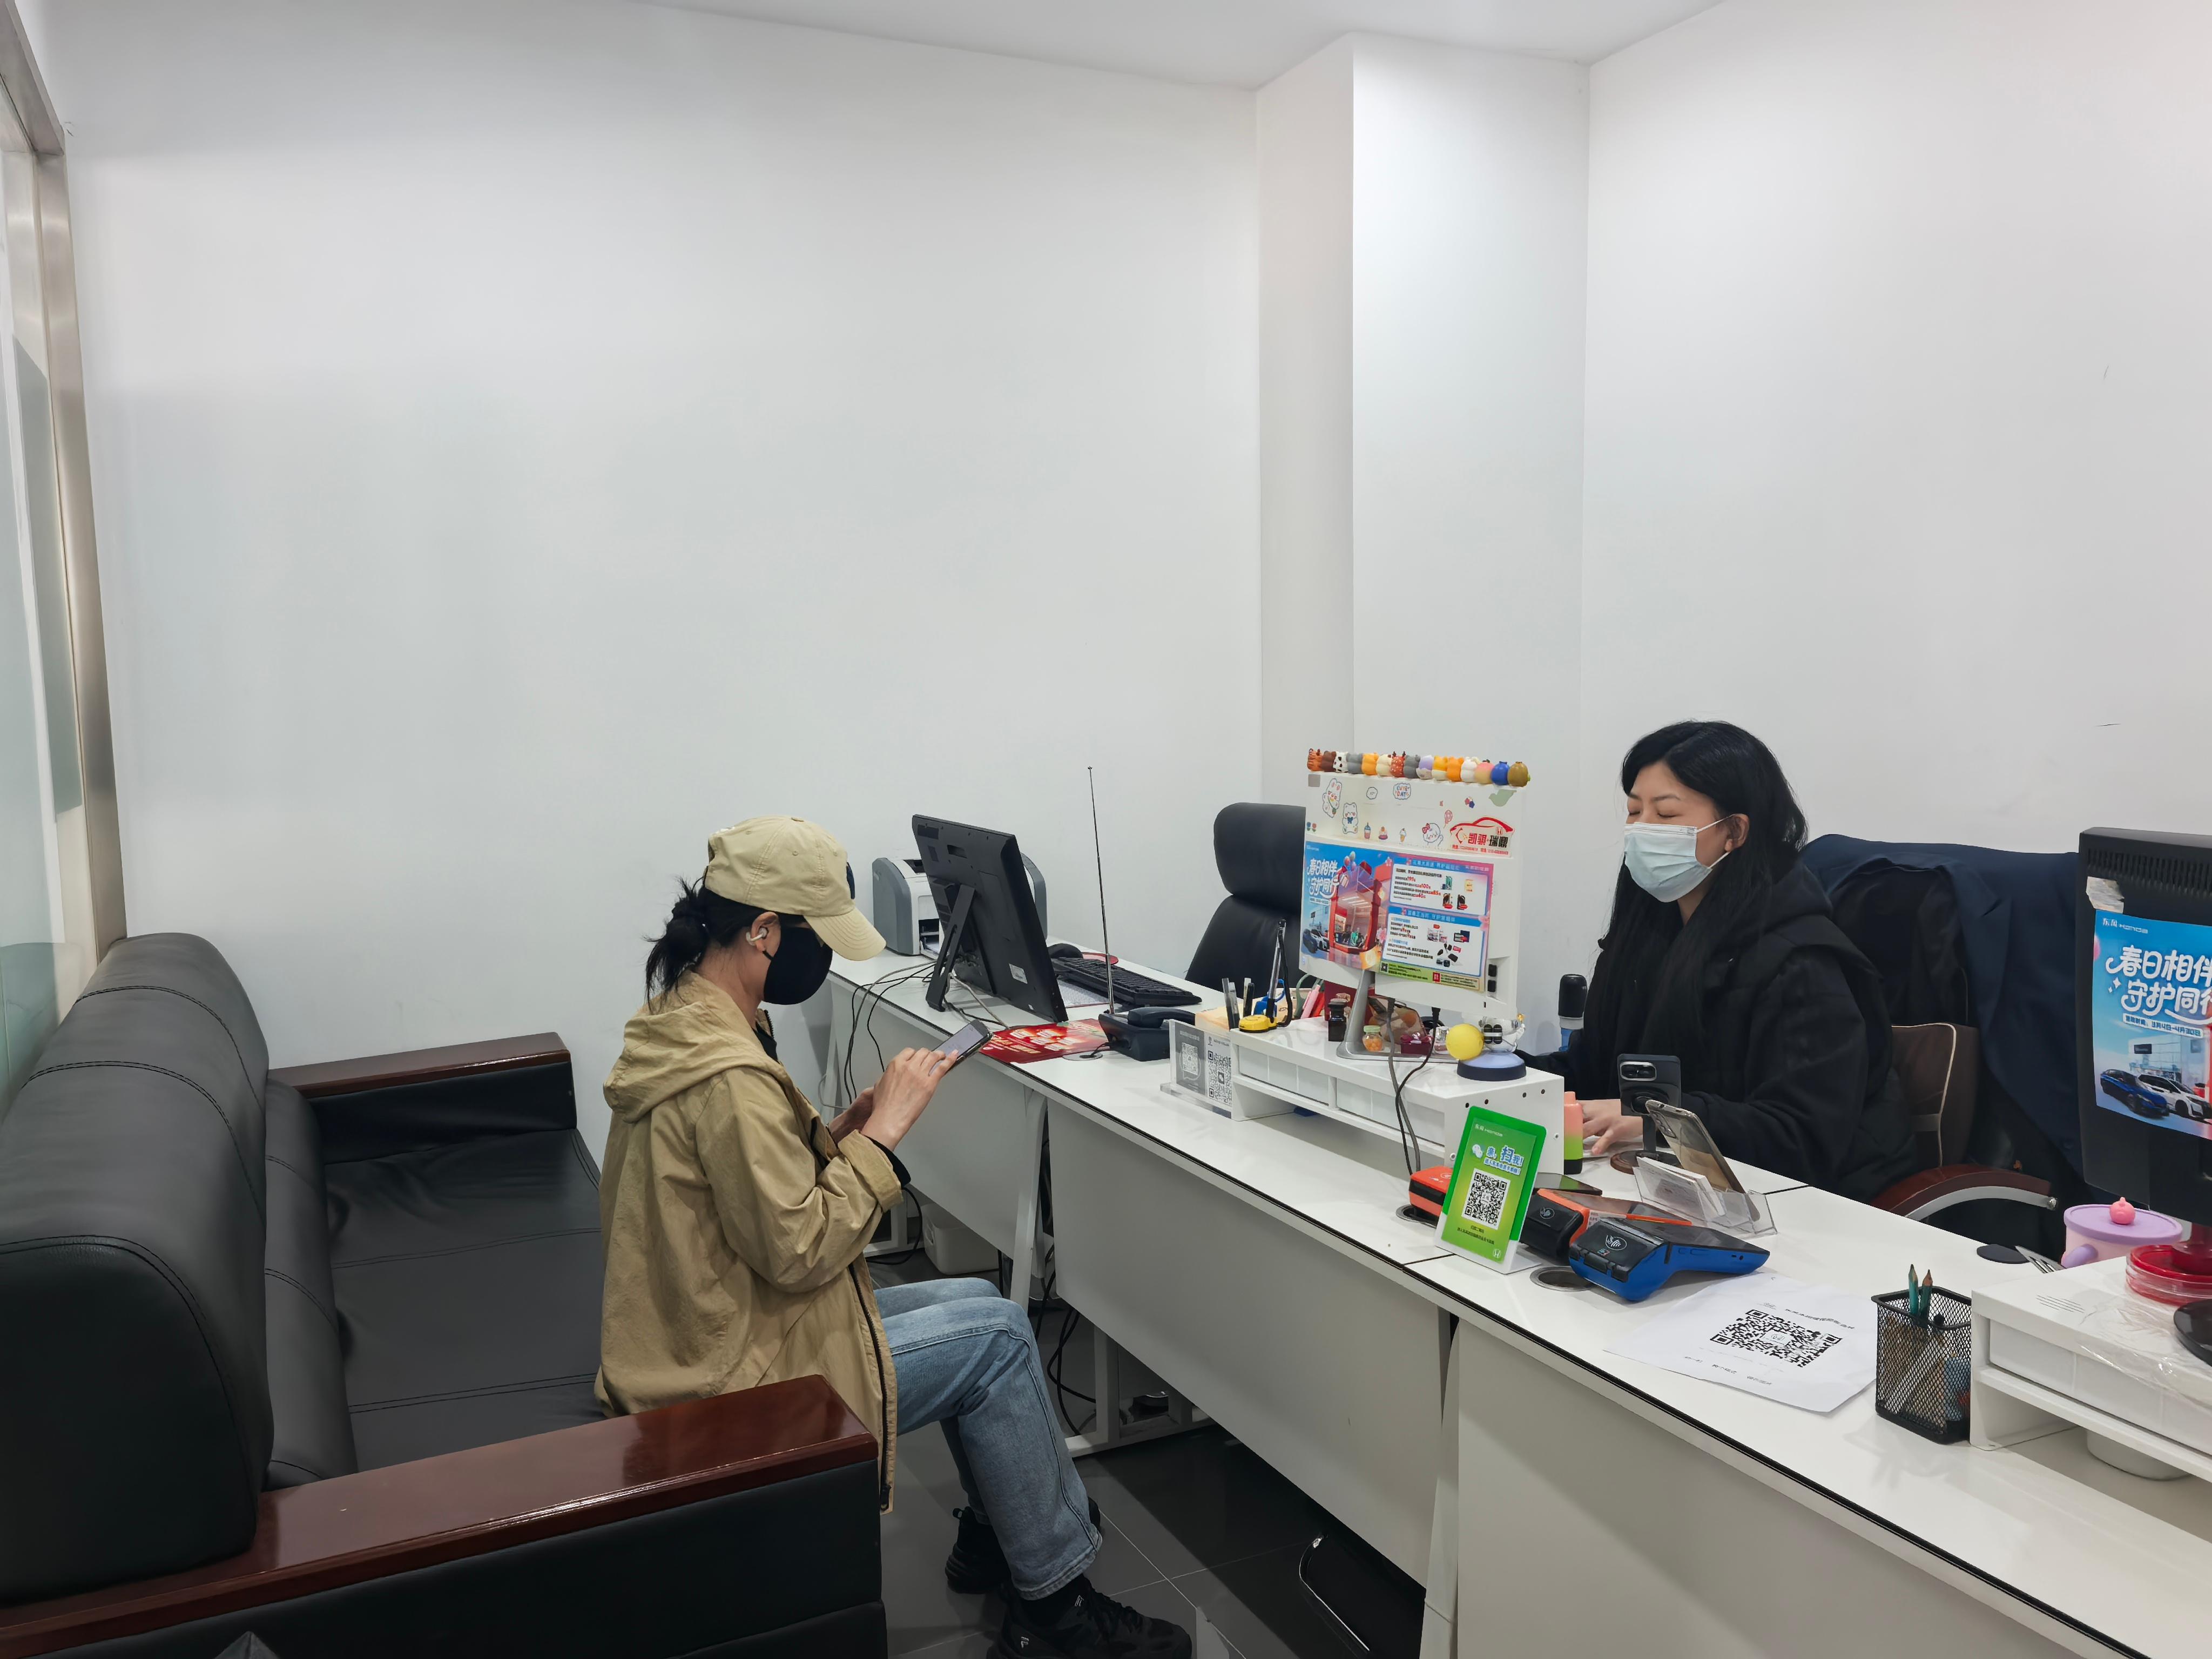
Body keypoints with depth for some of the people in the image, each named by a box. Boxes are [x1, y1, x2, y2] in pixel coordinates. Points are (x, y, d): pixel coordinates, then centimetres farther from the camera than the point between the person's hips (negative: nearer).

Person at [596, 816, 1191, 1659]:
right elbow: (800, 1253, -25)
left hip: (701, 1334, 10)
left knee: (978, 1302, 12)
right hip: (730, 1383, -10)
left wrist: (843, 1128, -2)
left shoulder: (677, 1020, 4)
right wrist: (882, 1133, -18)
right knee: (995, 1335, -5)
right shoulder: (728, 1076, -28)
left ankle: (997, 1534, 28)